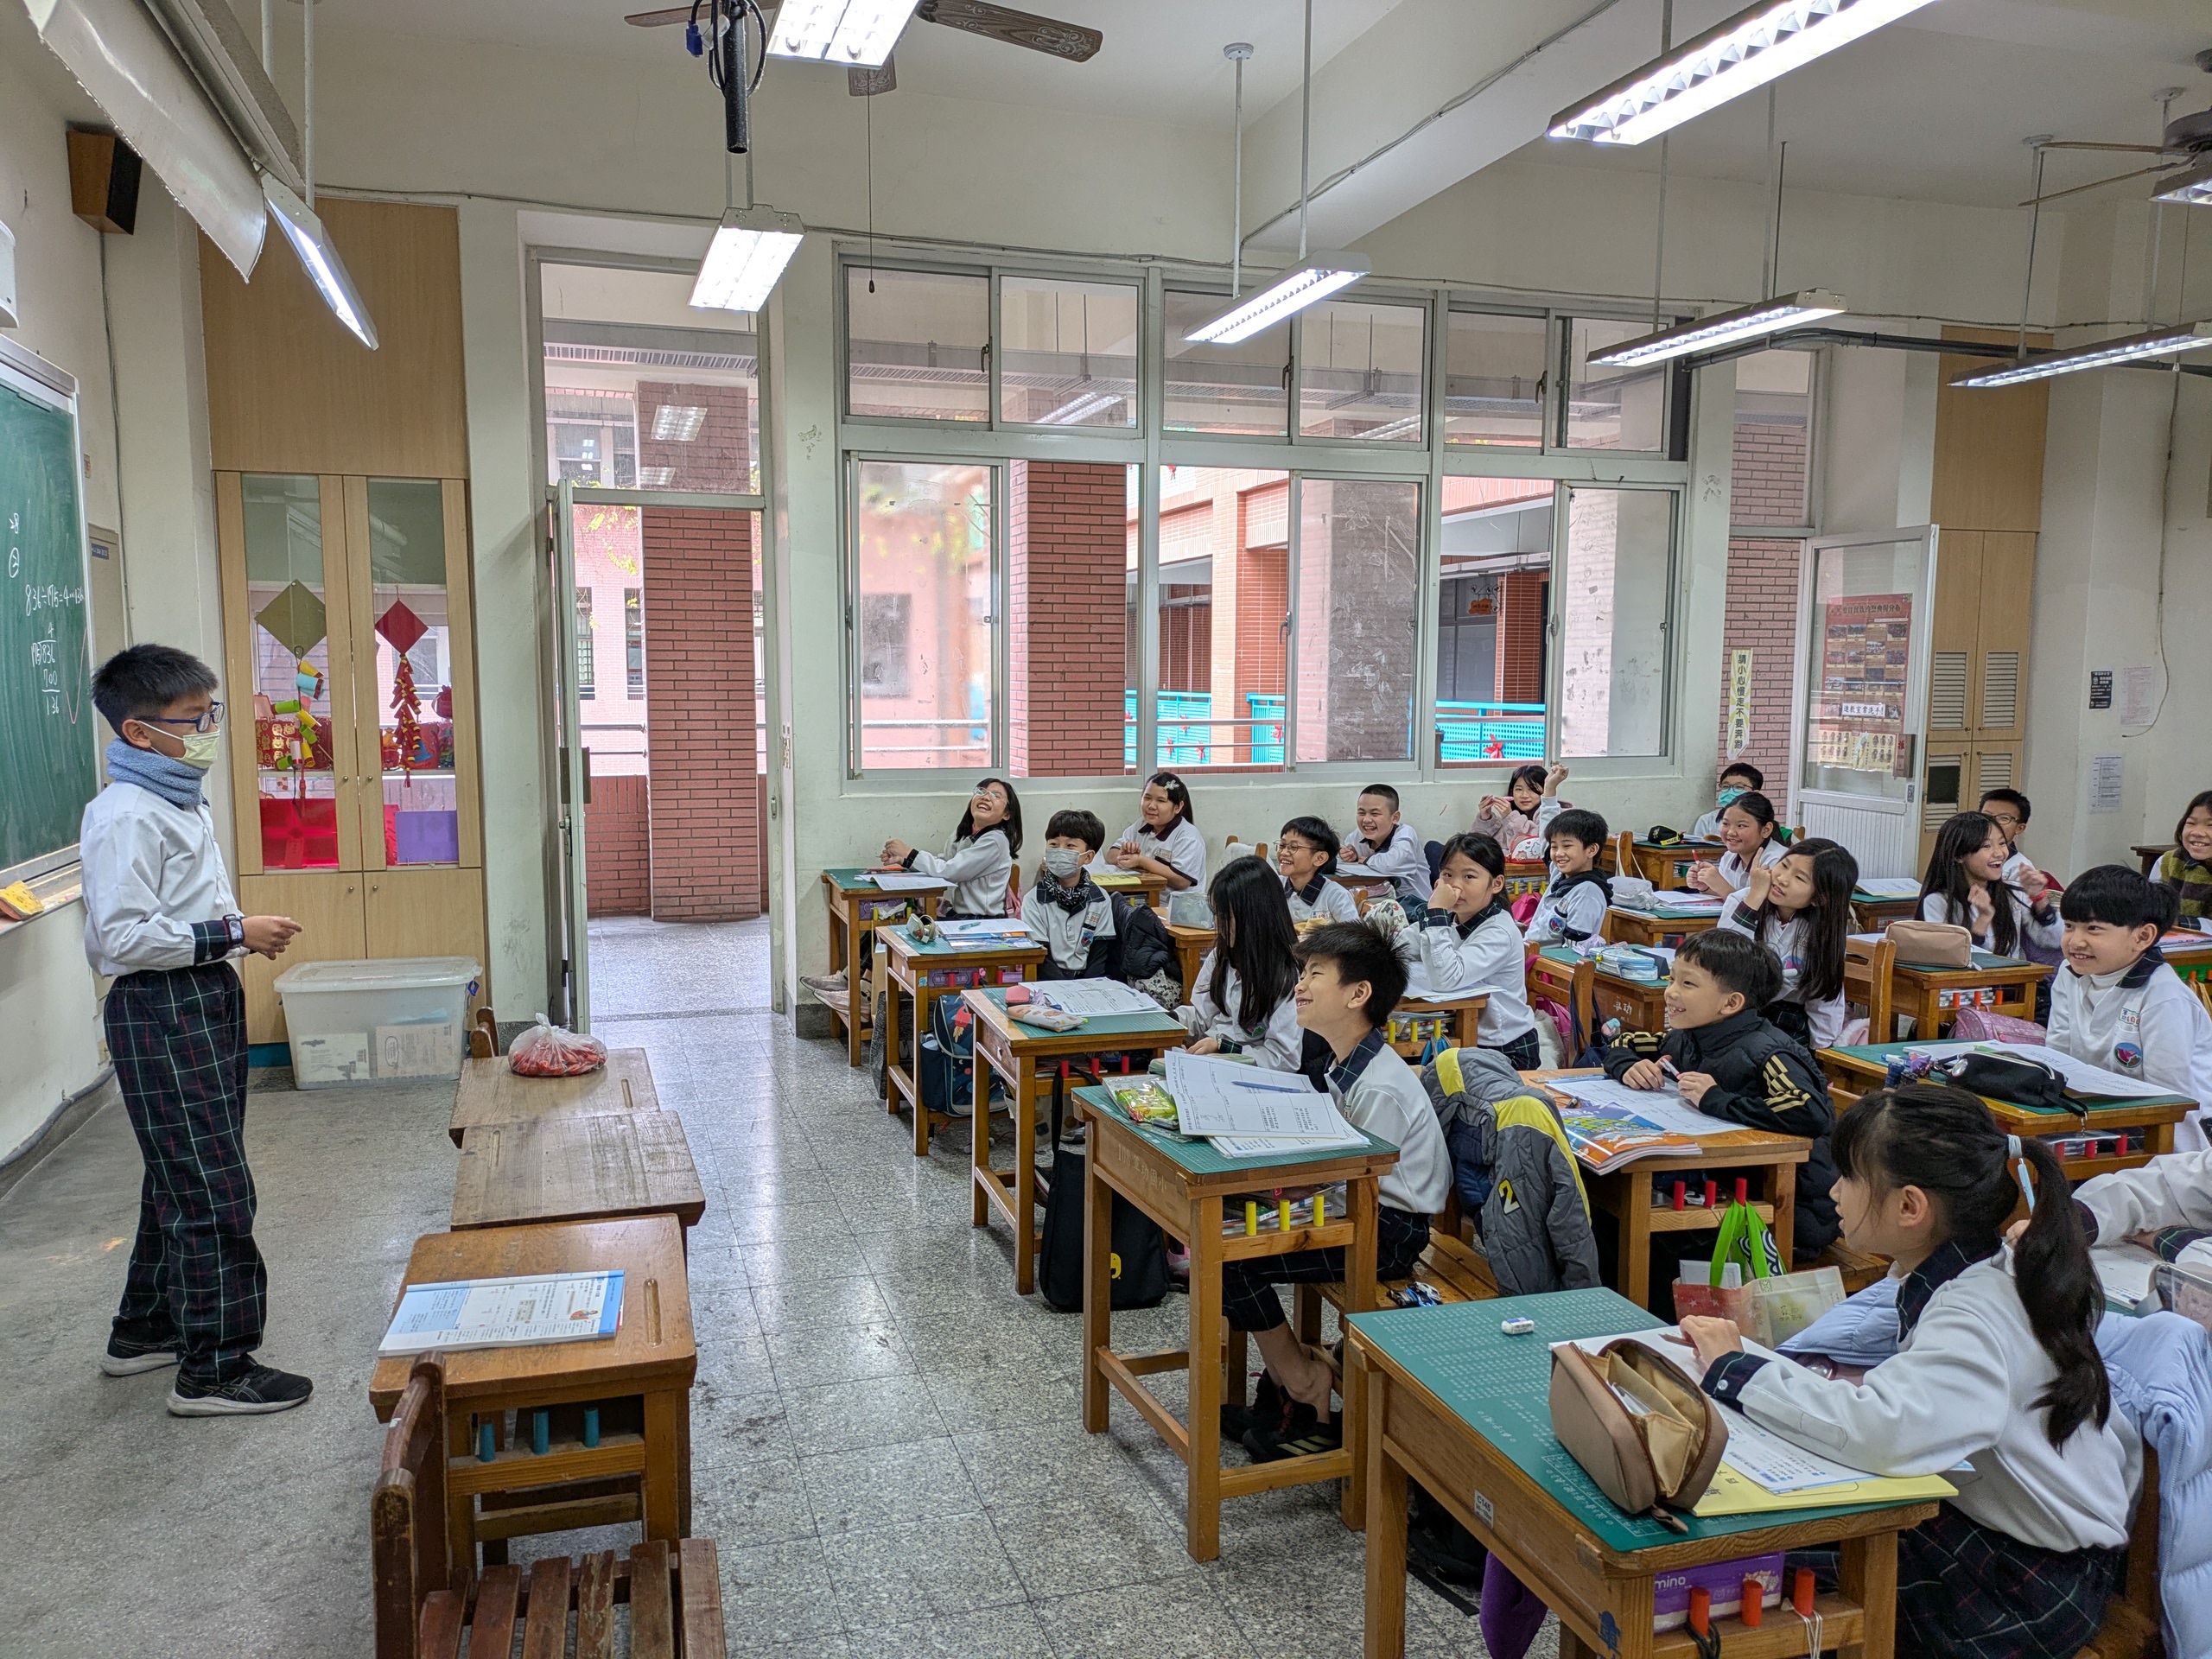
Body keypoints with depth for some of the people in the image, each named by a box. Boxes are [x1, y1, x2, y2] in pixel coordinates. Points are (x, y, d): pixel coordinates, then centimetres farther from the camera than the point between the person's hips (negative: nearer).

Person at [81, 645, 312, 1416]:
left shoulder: (184, 803, 13)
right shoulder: (126, 815, -18)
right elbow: (122, 937, -24)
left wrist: (241, 933, 9)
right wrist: (235, 933, -22)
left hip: (206, 1004, 10)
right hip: (161, 1013, -10)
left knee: (181, 1181, 20)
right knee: (214, 1192, -6)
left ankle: (145, 1330, 35)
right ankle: (213, 1368, 4)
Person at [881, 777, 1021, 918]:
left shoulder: (995, 840, -18)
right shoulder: (963, 833, 9)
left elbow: (949, 871, -19)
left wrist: (909, 854, -9)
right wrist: (902, 859, -3)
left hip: (983, 922, -7)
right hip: (955, 914, 7)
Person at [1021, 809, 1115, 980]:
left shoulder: (1100, 900, 5)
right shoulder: (1034, 901, -2)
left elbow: (1100, 956, 2)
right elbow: (1041, 960, -5)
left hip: (1088, 981, 1)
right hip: (1051, 983, -1)